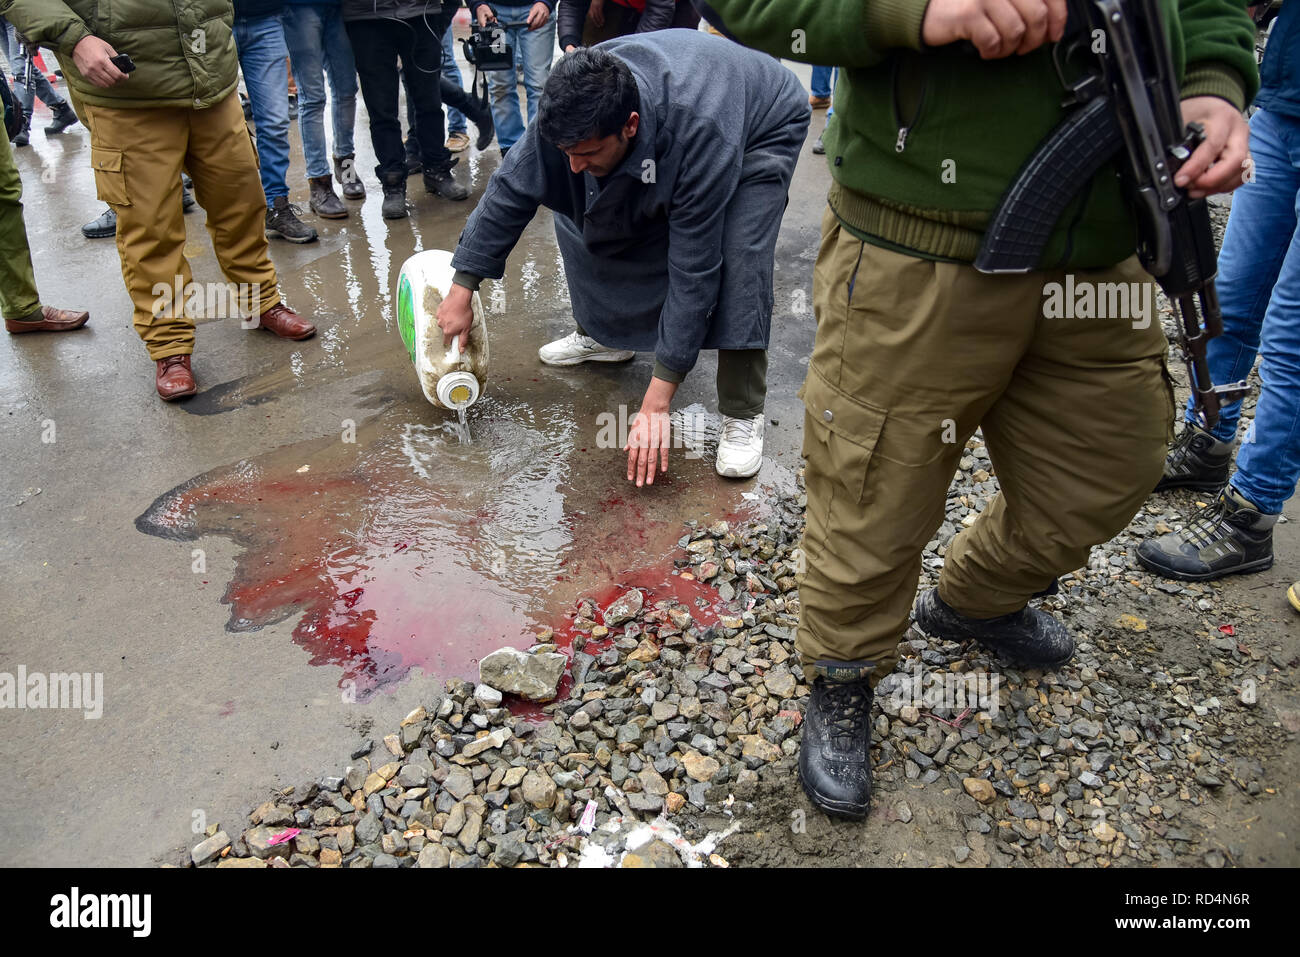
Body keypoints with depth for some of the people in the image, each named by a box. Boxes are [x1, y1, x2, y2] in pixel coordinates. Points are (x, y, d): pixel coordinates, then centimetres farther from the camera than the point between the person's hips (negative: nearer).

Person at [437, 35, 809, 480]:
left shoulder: (698, 133, -45)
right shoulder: (571, 106, -30)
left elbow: (693, 270, -41)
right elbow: (512, 188, -17)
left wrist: (656, 402, -39)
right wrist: (461, 290, -15)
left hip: (764, 127, -6)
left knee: (739, 257, -30)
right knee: (579, 208, -3)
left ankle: (743, 413, -15)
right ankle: (604, 334, 19)